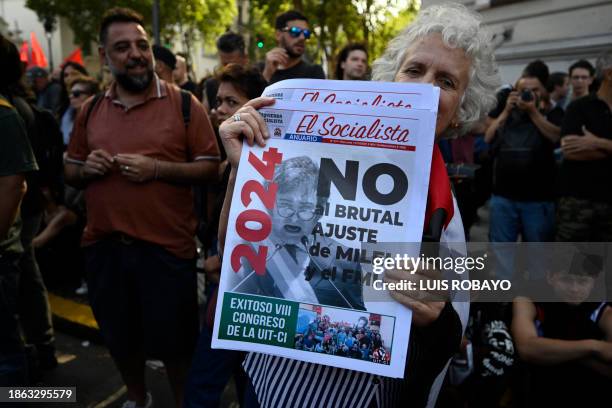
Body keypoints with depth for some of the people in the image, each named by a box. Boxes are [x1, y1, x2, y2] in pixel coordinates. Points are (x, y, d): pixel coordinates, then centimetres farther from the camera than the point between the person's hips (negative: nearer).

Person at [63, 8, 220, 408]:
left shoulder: (184, 104, -5)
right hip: (103, 246, 5)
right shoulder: (90, 109, 9)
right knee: (119, 335, 21)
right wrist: (86, 168, -6)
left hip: (166, 246, -4)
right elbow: (71, 171, 17)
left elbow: (210, 166, -7)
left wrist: (157, 168, -20)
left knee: (173, 339, 10)